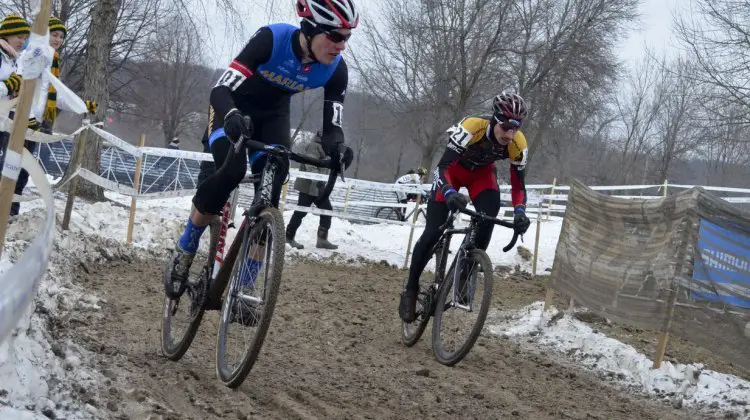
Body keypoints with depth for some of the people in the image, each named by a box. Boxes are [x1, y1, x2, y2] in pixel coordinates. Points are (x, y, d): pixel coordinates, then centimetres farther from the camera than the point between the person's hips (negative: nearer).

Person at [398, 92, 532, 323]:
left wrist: (519, 212, -34)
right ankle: (411, 288, 7)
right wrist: (450, 193, -59)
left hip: (481, 173, 3)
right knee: (433, 232, -11)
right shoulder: (472, 127, -40)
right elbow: (443, 166, -41)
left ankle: (466, 274, -8)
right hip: (454, 169, -3)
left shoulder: (518, 144, -27)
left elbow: (518, 184, -16)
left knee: (489, 216, -26)